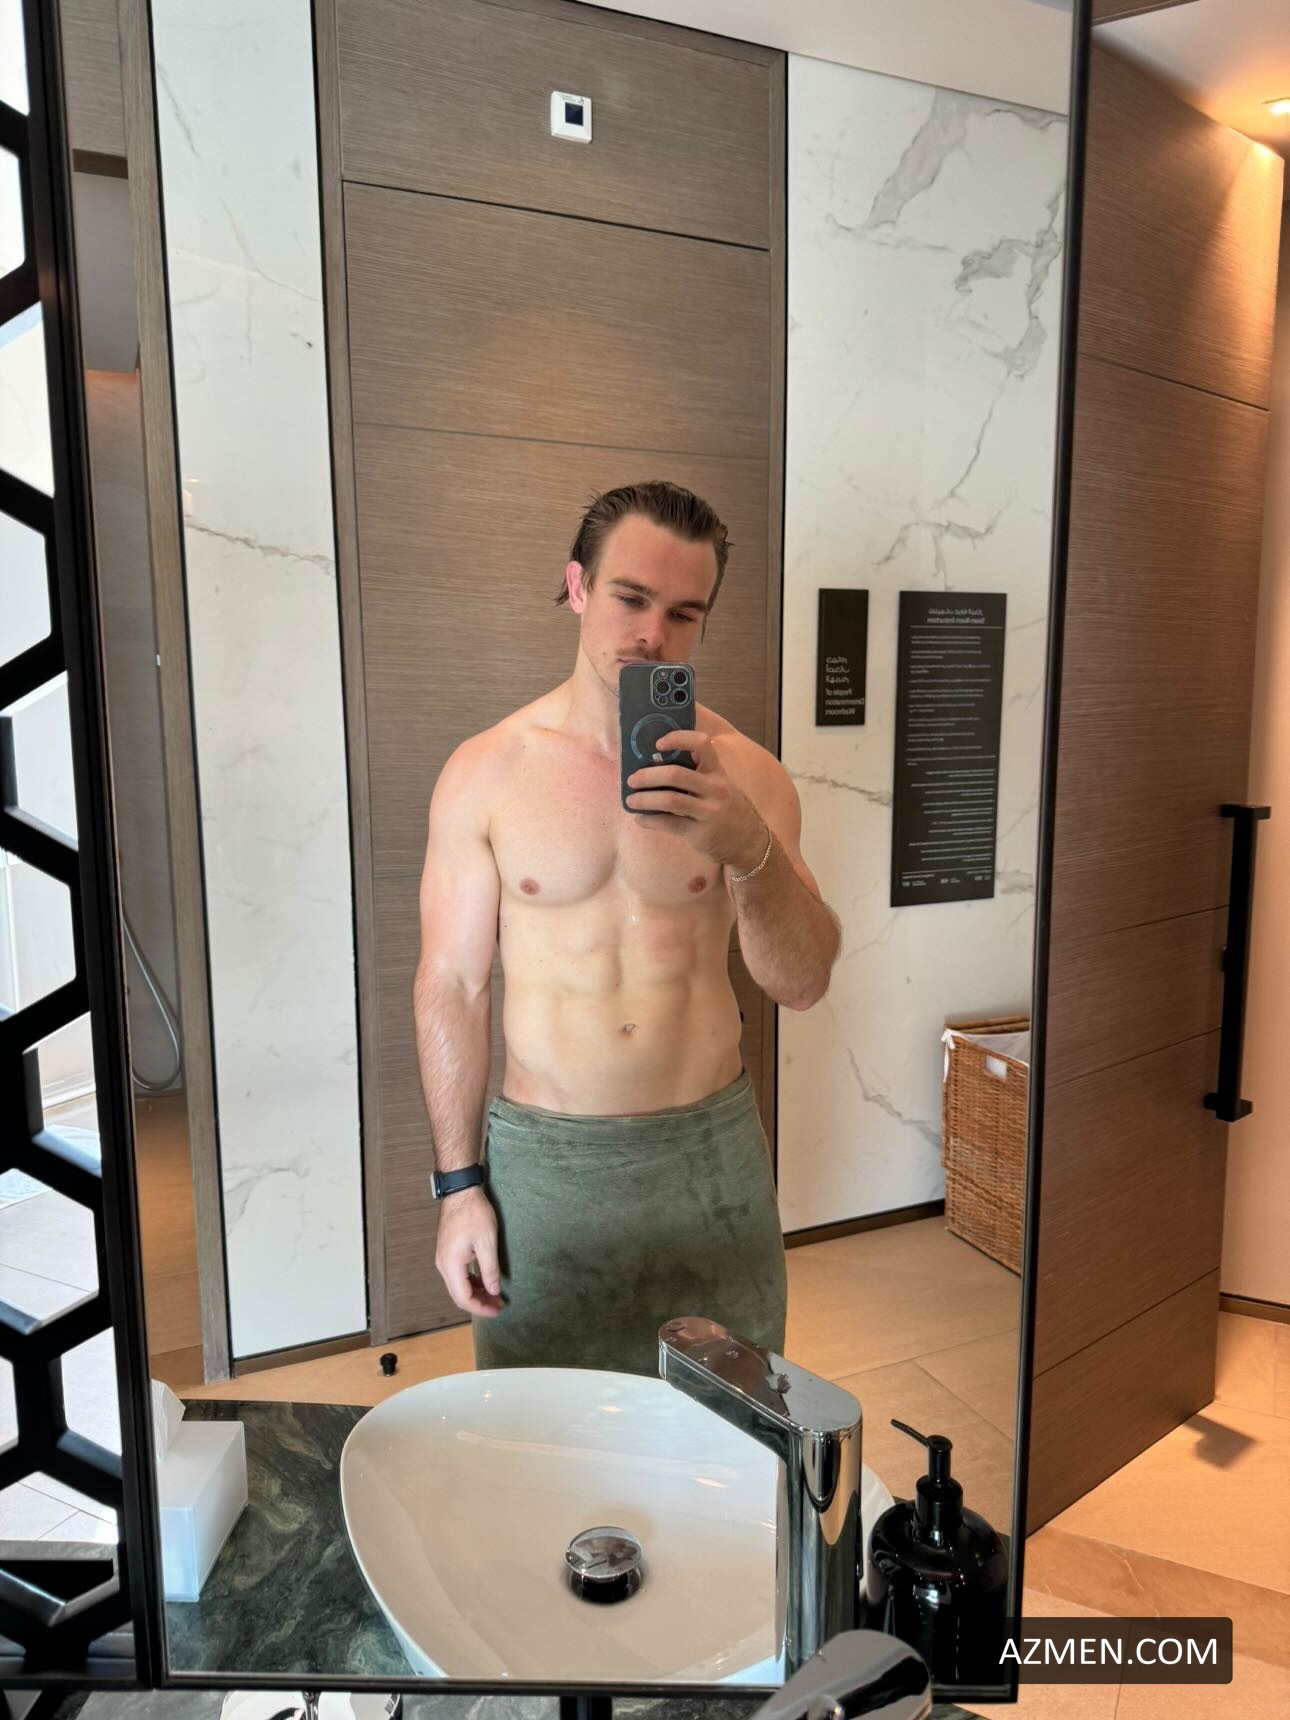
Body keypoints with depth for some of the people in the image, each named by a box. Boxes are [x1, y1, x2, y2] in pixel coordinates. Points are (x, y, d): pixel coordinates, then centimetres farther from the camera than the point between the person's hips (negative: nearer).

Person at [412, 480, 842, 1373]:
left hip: (710, 1148, 1)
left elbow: (802, 983, -11)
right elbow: (452, 985, -2)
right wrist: (459, 1186, -2)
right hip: (543, 1159, 0)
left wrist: (749, 846, -30)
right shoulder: (486, 772, -5)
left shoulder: (742, 773, -5)